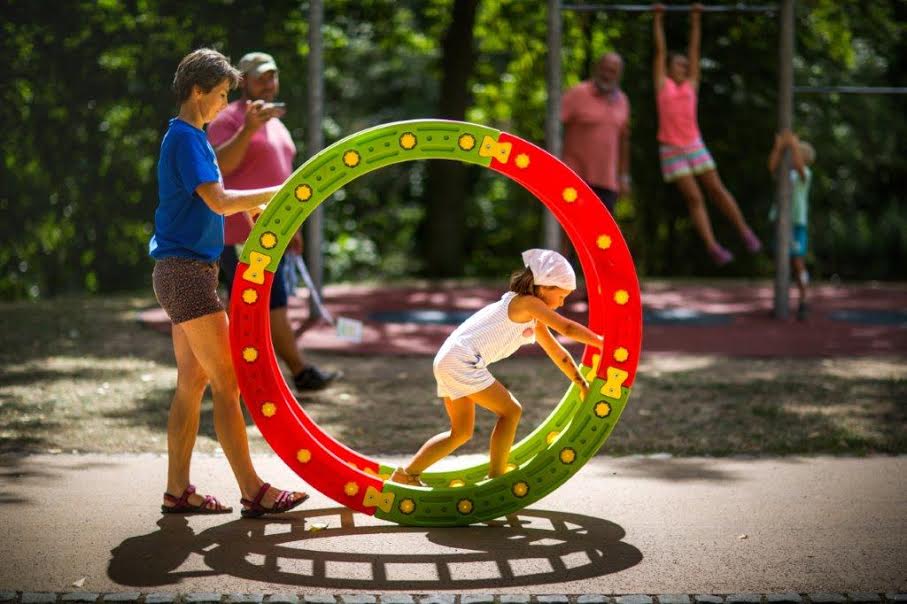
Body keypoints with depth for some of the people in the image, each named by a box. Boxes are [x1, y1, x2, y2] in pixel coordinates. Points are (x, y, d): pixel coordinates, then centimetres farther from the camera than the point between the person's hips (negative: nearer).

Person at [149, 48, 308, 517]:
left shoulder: (191, 137, 18)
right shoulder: (185, 138, -13)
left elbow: (210, 200, 24)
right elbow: (219, 201, -22)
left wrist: (262, 203, 14)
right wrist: (278, 192, -15)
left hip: (186, 271, 10)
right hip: (186, 271, -10)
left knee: (192, 382, 10)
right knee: (228, 381, -9)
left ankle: (177, 491, 13)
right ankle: (253, 492, -8)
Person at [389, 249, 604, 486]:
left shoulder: (533, 320, 20)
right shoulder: (528, 303, -8)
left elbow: (557, 352, 26)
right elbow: (567, 328, -12)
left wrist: (583, 384, 28)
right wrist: (602, 342, -3)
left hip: (448, 361, 10)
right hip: (462, 360, -10)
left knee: (461, 432, 17)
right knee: (510, 411, -7)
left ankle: (407, 474, 21)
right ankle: (495, 480, -3)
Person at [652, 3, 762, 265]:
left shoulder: (691, 85, 8)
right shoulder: (662, 84, 1)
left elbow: (695, 49, 11)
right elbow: (659, 50, 2)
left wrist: (695, 19, 14)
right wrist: (658, 18, 3)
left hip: (695, 146, 3)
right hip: (672, 150, -3)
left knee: (717, 190, 6)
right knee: (694, 198, -5)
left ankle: (744, 231, 17)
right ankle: (712, 246, -6)